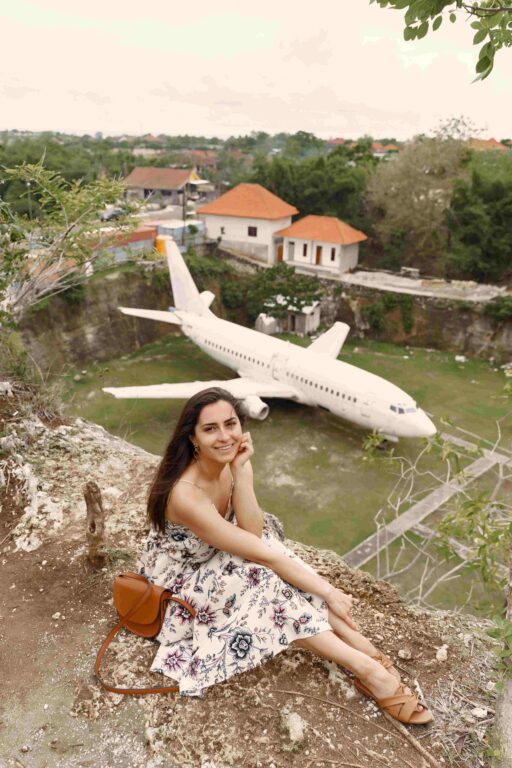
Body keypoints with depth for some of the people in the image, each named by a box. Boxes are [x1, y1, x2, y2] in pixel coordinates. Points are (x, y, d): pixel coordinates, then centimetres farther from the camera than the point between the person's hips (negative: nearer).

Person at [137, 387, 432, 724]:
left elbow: (254, 533, -23)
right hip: (181, 581, -6)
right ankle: (365, 668, -22)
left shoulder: (231, 462, -14)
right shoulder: (186, 494, -35)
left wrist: (241, 471, -33)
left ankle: (360, 645, -16)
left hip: (216, 562, 6)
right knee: (263, 576, -27)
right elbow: (261, 553, -31)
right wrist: (327, 591, -23)